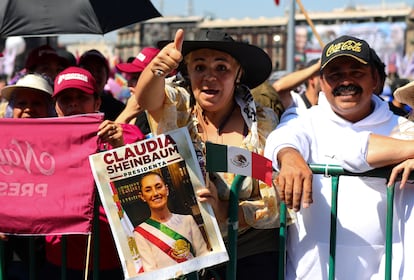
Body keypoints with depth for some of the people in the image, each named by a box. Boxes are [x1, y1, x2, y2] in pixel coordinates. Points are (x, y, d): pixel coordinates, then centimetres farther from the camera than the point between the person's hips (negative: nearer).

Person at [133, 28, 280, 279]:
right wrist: (158, 68, -49)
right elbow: (146, 98, -28)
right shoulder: (177, 109, -4)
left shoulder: (264, 122, -5)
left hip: (251, 253, 0)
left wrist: (225, 213, -23)